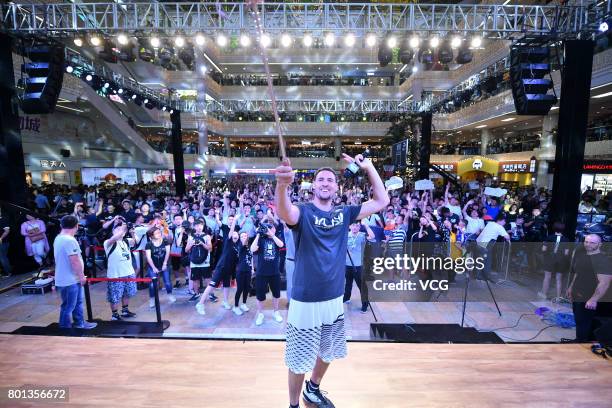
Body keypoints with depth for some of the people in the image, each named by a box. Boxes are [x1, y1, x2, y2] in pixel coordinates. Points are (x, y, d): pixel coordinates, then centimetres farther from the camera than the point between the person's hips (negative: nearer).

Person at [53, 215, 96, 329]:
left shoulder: (58, 238, 8)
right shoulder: (70, 240, -24)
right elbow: (75, 261, -24)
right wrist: (82, 276, -12)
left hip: (64, 278, 10)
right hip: (70, 280, -10)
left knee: (78, 302, 21)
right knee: (68, 306, 4)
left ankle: (79, 323, 32)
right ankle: (65, 328, 17)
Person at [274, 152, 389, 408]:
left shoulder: (344, 213, 1)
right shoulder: (303, 212, -13)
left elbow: (382, 201, 2)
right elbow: (284, 212, -38)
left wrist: (369, 168, -5)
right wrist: (282, 185, -58)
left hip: (334, 299, 5)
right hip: (305, 302, -5)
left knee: (327, 353, 26)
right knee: (299, 361, 12)